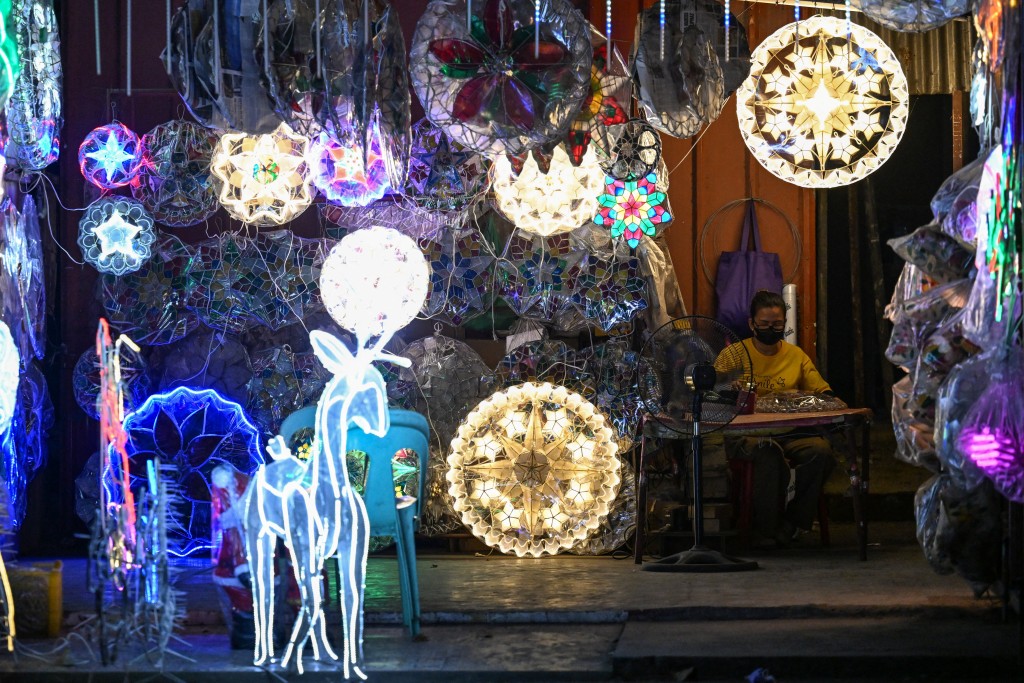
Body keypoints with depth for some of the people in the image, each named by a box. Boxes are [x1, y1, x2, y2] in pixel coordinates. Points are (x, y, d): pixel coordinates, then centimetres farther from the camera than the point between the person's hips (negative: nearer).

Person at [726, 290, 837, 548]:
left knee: (821, 449, -29)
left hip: (790, 434, 4)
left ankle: (788, 526, -16)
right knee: (769, 451, -38)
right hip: (745, 436, -3)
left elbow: (824, 392, 16)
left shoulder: (796, 355, 16)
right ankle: (765, 534, -24)